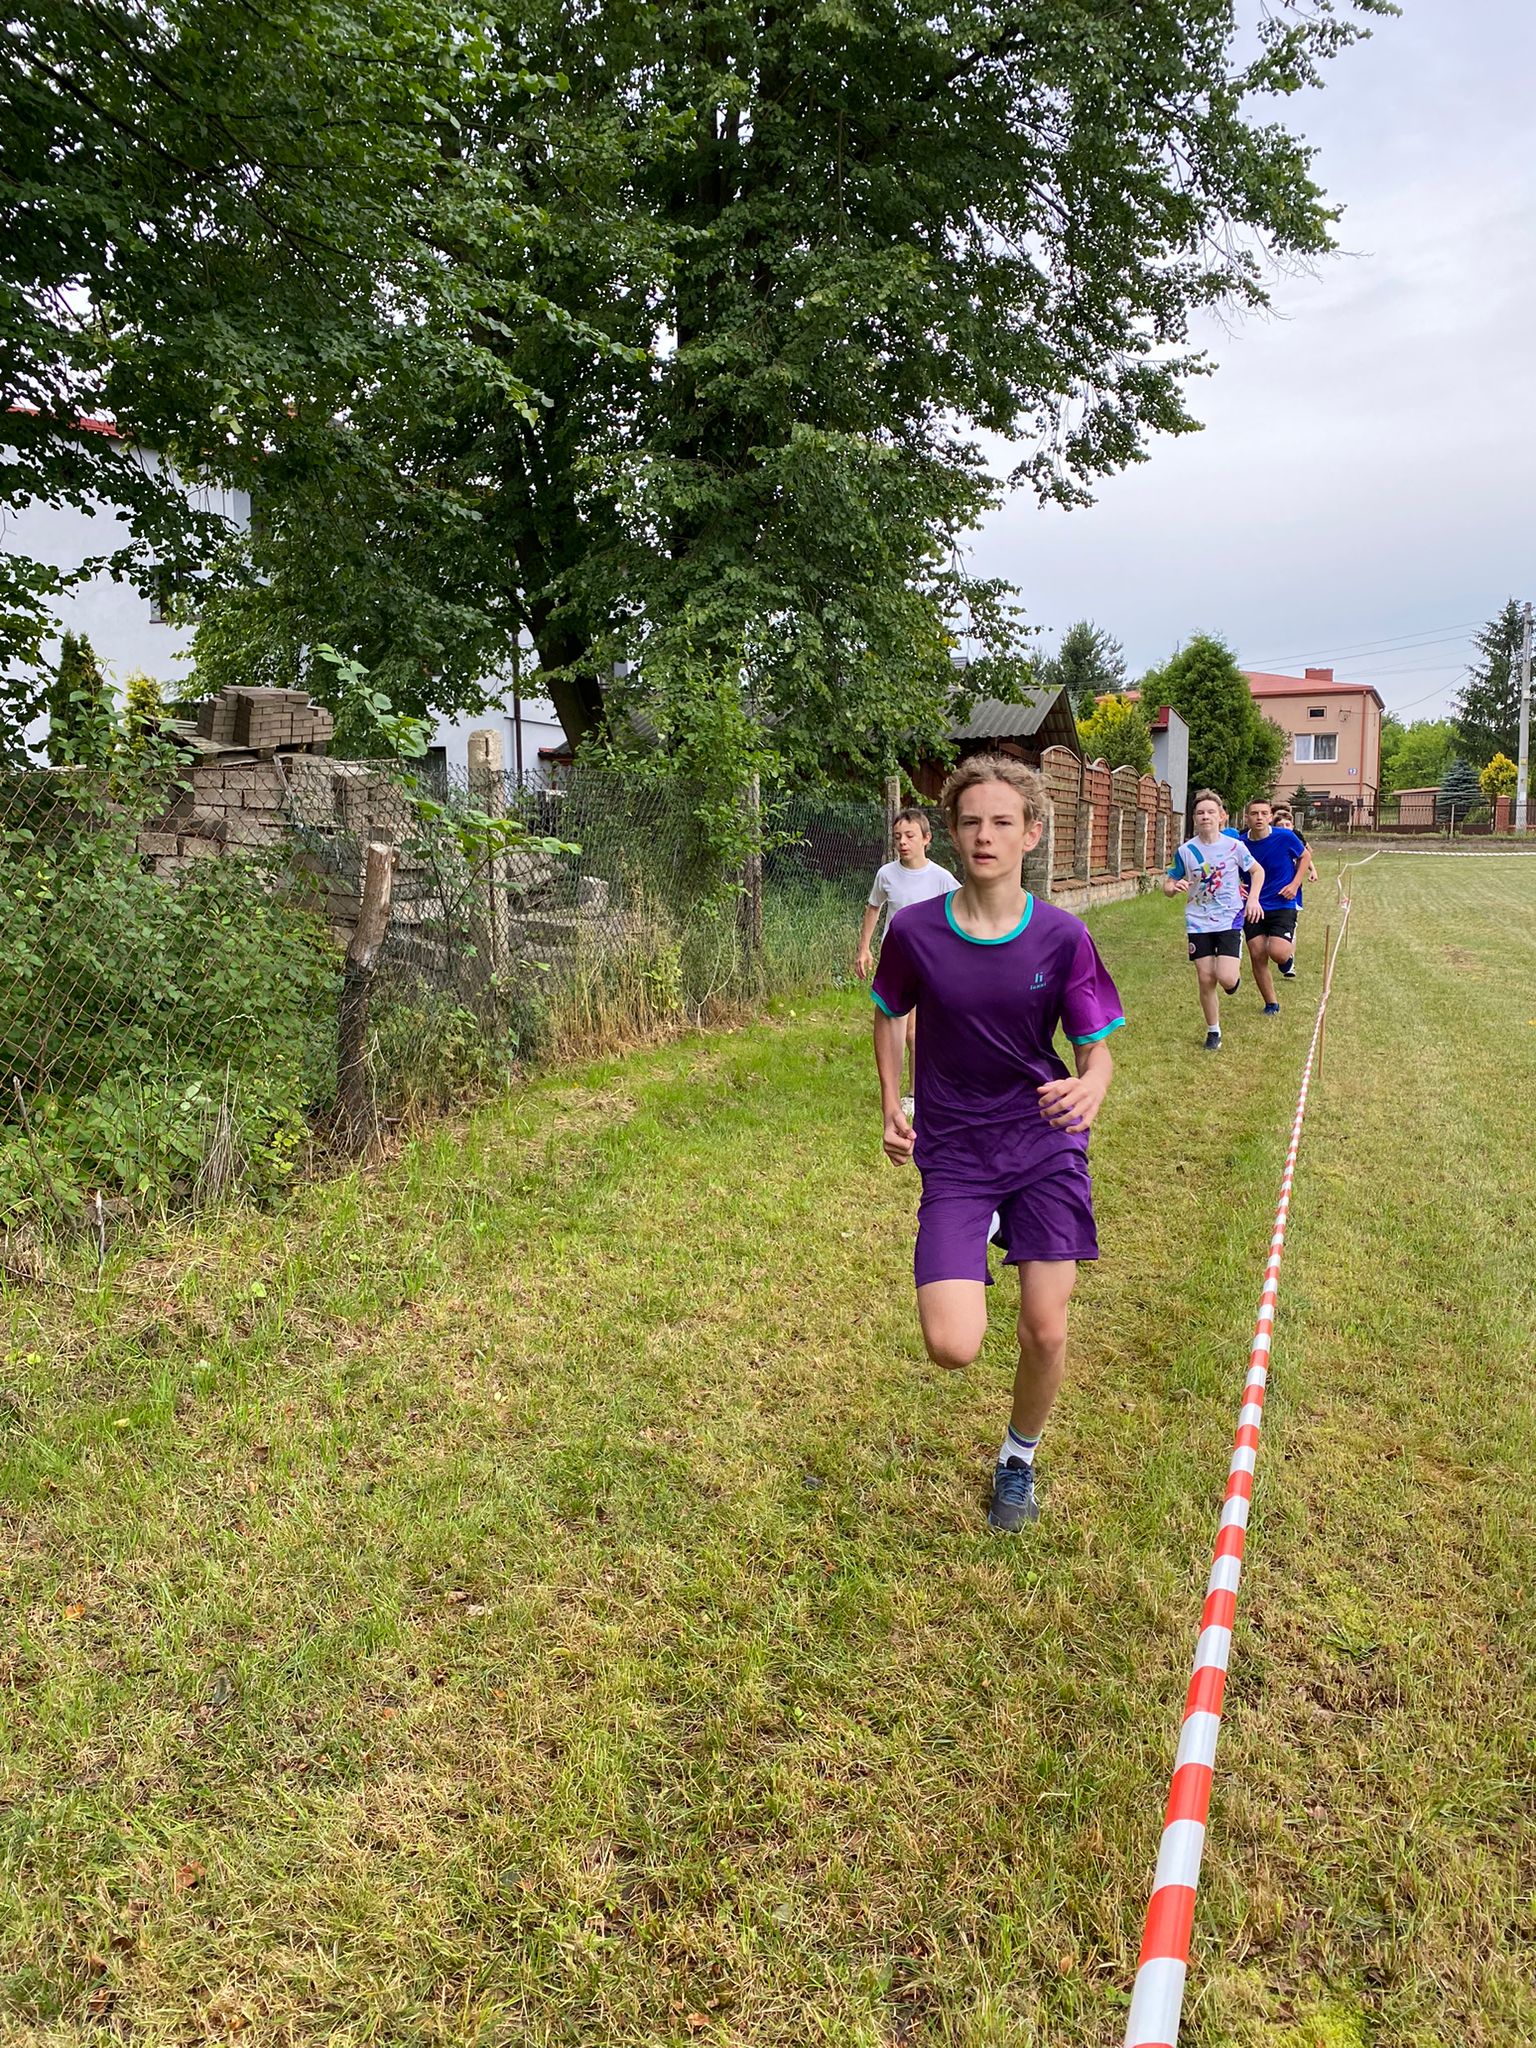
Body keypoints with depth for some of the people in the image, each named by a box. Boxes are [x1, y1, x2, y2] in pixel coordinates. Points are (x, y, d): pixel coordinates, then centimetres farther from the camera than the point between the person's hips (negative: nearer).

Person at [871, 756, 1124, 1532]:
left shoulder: (1062, 936, -10)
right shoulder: (915, 930, -10)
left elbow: (1097, 1049, -4)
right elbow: (889, 1015, 10)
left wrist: (1089, 1091, -27)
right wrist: (892, 1109, 1)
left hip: (1047, 1147, 1)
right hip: (953, 1151, 0)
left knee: (1045, 1331, 1)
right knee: (952, 1348, -12)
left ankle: (1018, 1460, 32)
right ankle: (969, 1253, 25)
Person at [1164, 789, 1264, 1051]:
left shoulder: (1235, 846, -6)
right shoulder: (1186, 851, -4)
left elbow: (1258, 871, 10)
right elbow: (1168, 884, 4)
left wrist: (1253, 898, -5)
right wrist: (1174, 887, -20)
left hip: (1230, 919, -1)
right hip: (1199, 923, 2)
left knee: (1226, 978, -15)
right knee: (1205, 980, 2)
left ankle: (1235, 972, 23)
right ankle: (1213, 1031, 20)